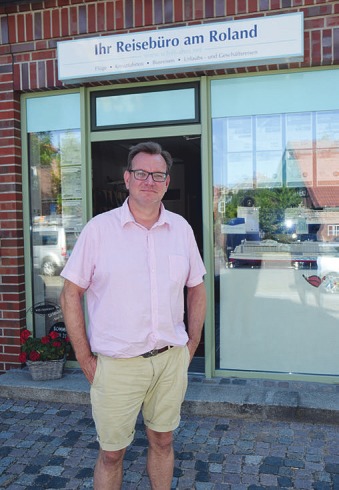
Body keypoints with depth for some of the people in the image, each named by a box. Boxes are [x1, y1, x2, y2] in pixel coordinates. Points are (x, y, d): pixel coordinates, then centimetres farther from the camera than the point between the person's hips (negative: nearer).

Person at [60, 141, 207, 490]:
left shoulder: (181, 228, 3)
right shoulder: (99, 228, -7)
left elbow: (196, 289, 12)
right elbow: (70, 294, -5)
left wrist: (192, 345, 7)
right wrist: (85, 360, -7)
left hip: (171, 360, 3)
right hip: (117, 365, -3)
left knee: (162, 441, 19)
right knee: (111, 452, 11)